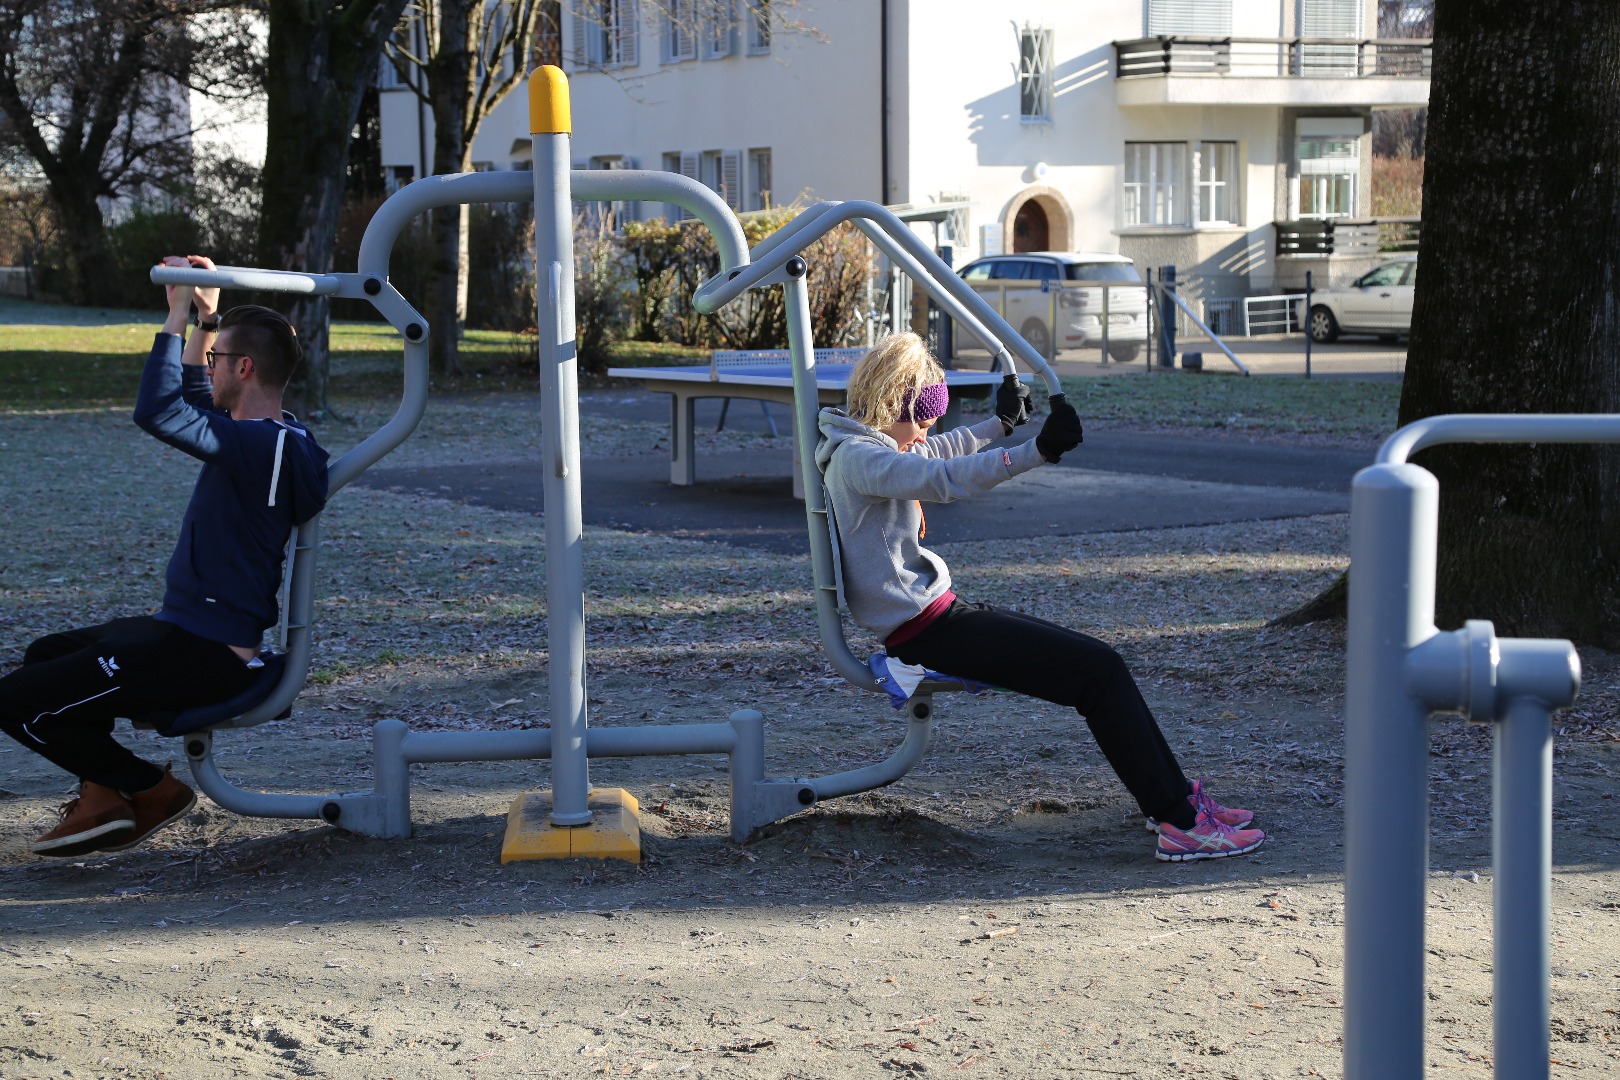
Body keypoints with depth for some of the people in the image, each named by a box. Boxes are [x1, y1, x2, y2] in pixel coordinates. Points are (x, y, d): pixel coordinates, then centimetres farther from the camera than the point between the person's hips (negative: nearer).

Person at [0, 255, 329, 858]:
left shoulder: (266, 445, -23)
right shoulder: (274, 437, 9)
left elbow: (158, 412, -33)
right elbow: (198, 404, 28)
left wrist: (178, 319, -25)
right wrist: (206, 320, 20)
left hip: (201, 657, -11)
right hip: (186, 629, 11)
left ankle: (150, 789, 2)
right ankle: (102, 793, 17)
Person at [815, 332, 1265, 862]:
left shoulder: (863, 447, 15)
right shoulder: (857, 458, -17)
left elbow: (933, 453, 37)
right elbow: (945, 479, -33)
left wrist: (1000, 423, 49)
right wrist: (1037, 451, -40)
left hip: (933, 615, 11)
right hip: (924, 629, -11)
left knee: (1096, 659, 9)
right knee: (1099, 669, -13)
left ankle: (1175, 793, 15)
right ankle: (1179, 826, -12)